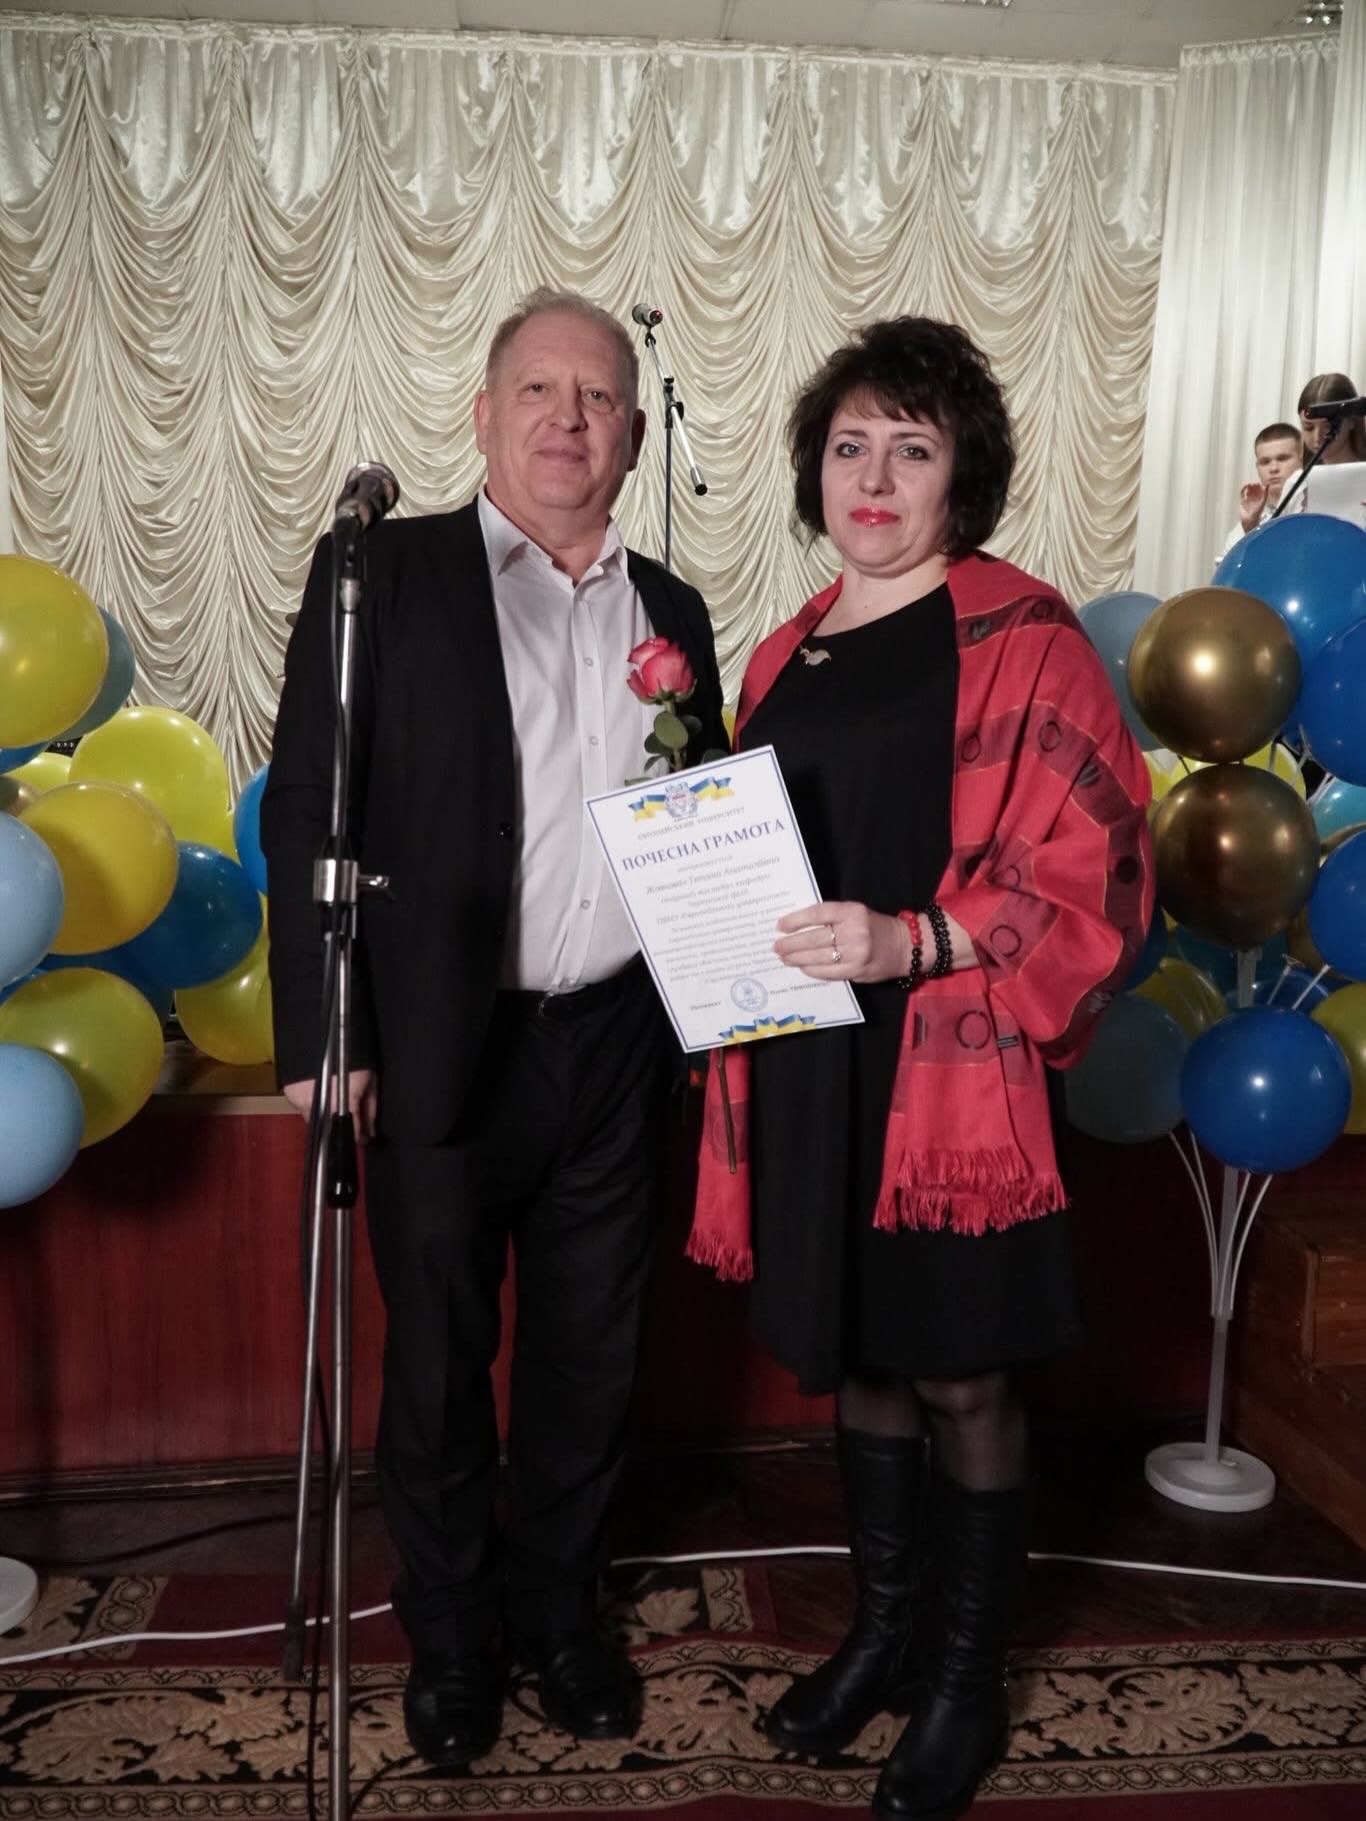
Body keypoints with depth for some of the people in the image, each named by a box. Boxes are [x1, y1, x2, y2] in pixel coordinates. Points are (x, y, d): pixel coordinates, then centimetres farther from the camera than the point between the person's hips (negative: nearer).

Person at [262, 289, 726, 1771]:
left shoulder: (669, 611, 10)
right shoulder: (383, 574, -2)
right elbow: (304, 806, -6)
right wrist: (320, 1036, -12)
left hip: (619, 1048, 4)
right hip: (442, 1048, -3)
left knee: (589, 1357, 16)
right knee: (437, 1363, 13)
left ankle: (558, 1608, 39)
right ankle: (449, 1636, 36)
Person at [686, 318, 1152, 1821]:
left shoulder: (1022, 639, -7)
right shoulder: (784, 655, 12)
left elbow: (1092, 871, -12)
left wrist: (913, 940, -22)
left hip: (948, 1069, -5)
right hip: (805, 1068, 6)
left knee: (957, 1377, 8)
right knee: (853, 1359, 17)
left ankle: (968, 1678, 31)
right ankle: (882, 1629, 39)